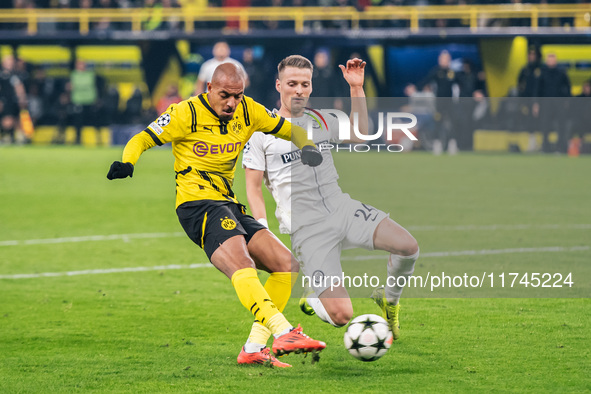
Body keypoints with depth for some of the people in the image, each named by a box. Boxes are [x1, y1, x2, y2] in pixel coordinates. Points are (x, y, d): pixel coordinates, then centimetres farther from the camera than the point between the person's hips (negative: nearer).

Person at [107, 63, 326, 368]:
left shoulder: (248, 111, 8)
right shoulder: (187, 113, -7)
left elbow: (291, 130, 18)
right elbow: (141, 140, -4)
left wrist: (307, 147, -5)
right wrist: (127, 162, -26)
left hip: (229, 206, 7)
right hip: (198, 204, -7)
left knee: (286, 264, -5)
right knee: (241, 264, -31)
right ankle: (283, 332, -46)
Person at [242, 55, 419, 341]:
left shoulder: (321, 120, 14)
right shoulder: (262, 132, -1)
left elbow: (358, 135, 27)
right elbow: (253, 188, 1)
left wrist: (357, 88, 16)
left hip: (342, 210, 5)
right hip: (308, 229, -5)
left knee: (408, 247, -20)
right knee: (341, 316, -18)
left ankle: (389, 300, 11)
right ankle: (313, 303, 20)